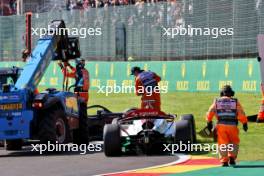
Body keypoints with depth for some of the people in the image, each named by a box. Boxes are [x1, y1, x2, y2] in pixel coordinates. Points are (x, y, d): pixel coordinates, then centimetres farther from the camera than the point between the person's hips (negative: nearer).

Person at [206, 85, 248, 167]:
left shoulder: (217, 101, 9)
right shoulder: (235, 102, 6)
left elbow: (210, 112, 5)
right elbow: (241, 114, 0)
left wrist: (209, 123, 13)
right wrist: (245, 123, 7)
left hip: (221, 125, 1)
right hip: (232, 125, -1)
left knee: (222, 143, 7)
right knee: (234, 142, 16)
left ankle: (224, 161, -2)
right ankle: (232, 158, 1)